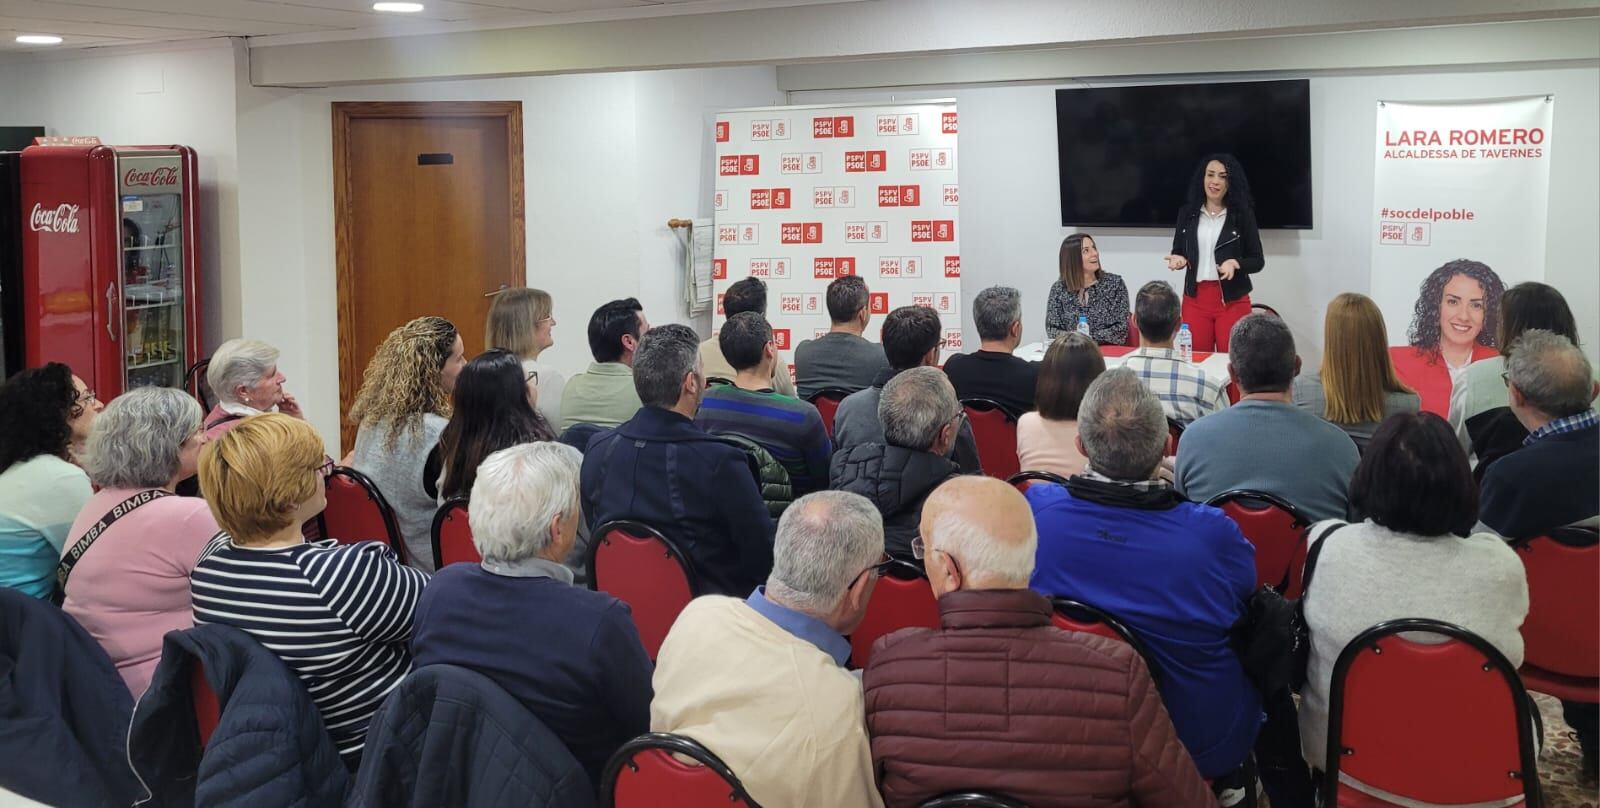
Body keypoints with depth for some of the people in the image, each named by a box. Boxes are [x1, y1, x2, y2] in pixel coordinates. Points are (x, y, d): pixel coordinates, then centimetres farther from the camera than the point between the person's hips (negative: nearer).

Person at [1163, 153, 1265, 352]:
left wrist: (1235, 263, -19)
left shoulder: (1242, 214, -2)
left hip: (1232, 301, -2)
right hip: (1195, 299, 2)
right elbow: (1177, 251, 15)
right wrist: (1178, 259, -7)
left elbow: (1258, 261, 0)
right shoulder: (1187, 212, 6)